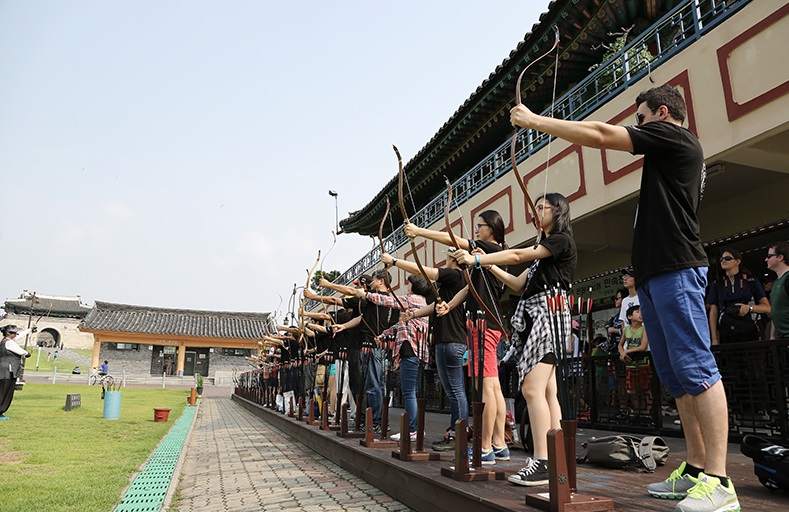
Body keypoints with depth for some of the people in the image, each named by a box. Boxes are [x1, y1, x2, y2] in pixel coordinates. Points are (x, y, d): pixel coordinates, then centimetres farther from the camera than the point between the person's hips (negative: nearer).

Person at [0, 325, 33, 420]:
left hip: (10, 372, 10)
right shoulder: (8, 342, -15)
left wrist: (30, 330, 42)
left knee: (8, 394, 12)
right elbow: (21, 352, -14)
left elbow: (20, 335, 29)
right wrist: (27, 353, 8)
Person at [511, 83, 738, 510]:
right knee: (677, 378, 7)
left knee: (696, 369, -12)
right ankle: (695, 469, 11)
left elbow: (600, 135, -8)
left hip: (676, 271, -10)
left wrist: (535, 121, -2)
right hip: (655, 274, 10)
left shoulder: (674, 137, -1)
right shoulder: (669, 153, 27)